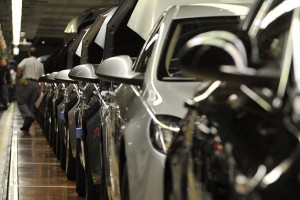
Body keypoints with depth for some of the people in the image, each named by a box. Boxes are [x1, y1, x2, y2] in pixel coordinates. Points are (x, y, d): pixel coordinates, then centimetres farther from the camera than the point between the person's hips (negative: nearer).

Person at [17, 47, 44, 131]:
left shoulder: (26, 60, 2)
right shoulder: (40, 64, 17)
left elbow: (19, 67, -18)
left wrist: (19, 75, 0)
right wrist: (41, 89, 10)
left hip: (26, 82, -5)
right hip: (36, 84, 5)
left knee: (21, 101, 2)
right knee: (30, 104, 9)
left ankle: (28, 116, -25)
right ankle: (26, 125, 7)